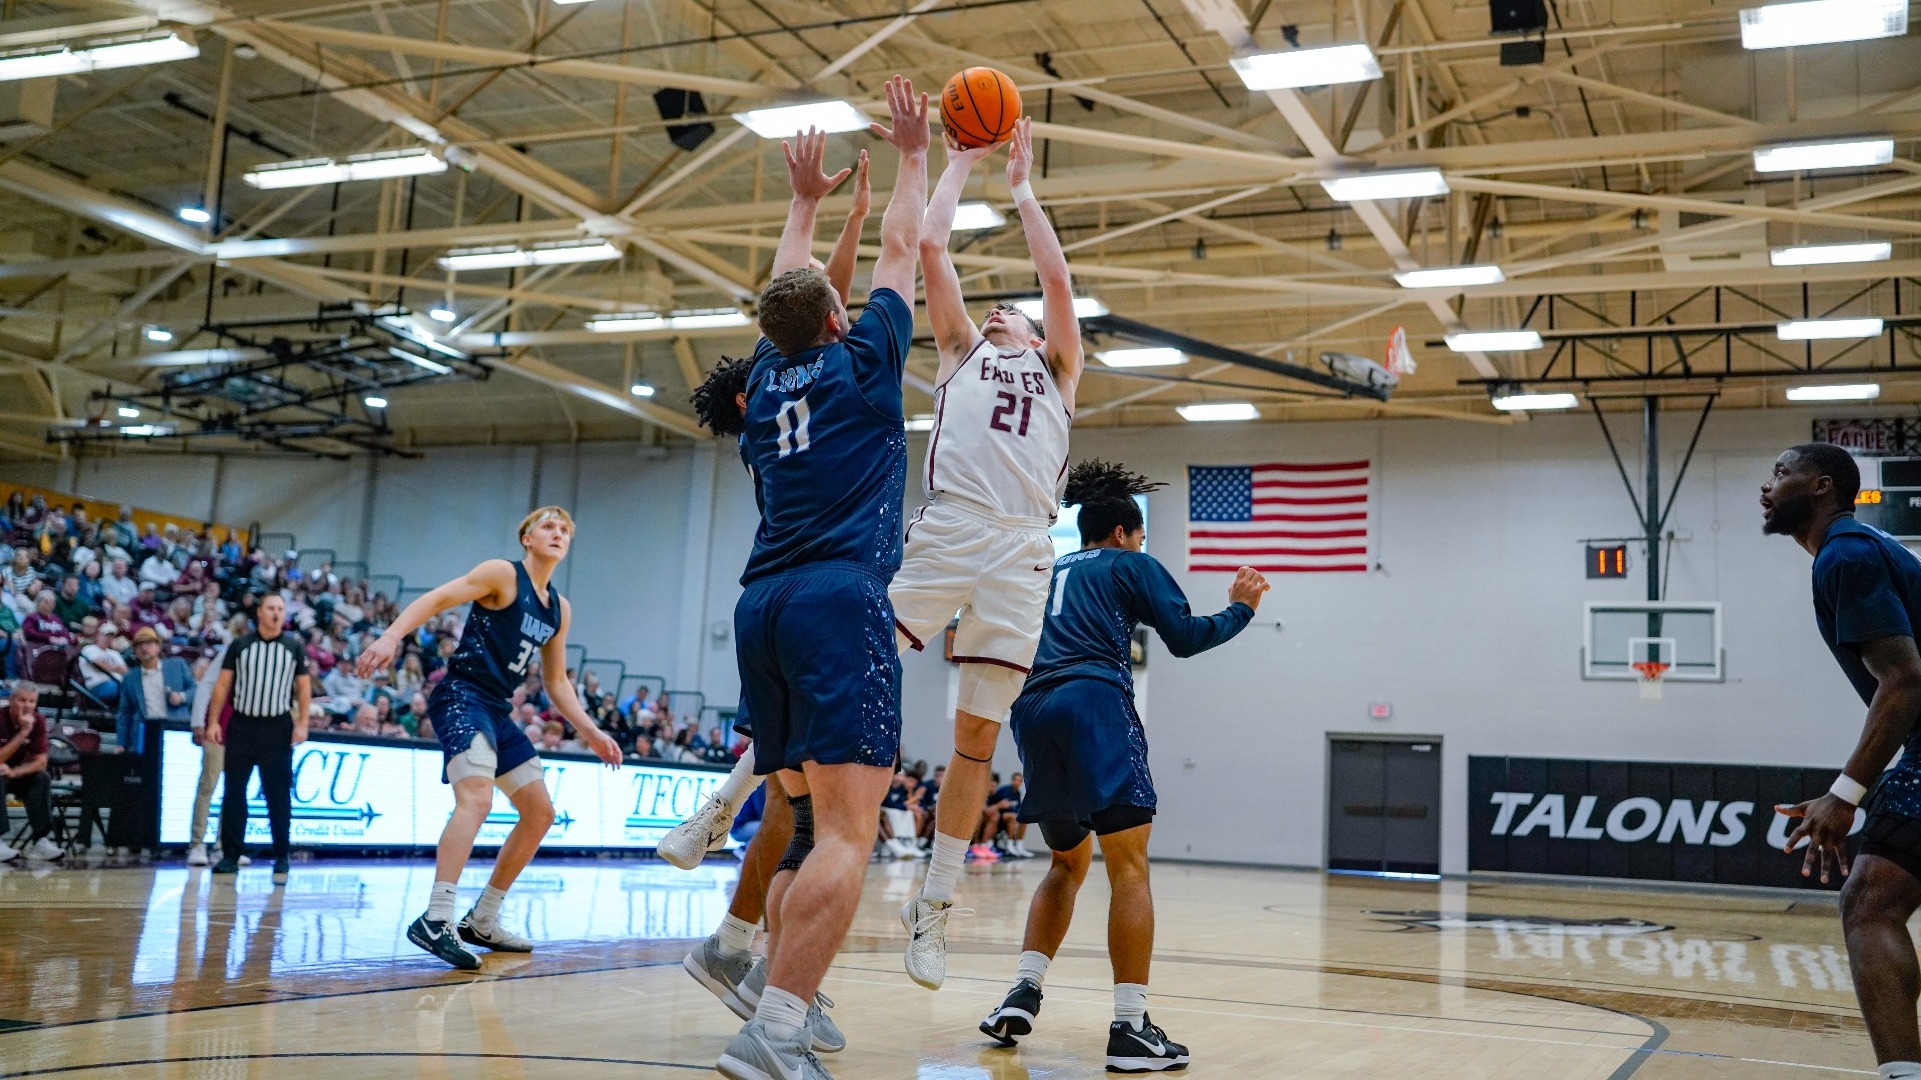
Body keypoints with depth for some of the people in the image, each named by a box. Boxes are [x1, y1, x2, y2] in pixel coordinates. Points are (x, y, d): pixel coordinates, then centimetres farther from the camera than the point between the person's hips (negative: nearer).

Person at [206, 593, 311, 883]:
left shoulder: (294, 647, 4)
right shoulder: (240, 646, 5)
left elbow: (304, 687, 5)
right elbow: (223, 684, 5)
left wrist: (302, 724, -4)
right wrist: (213, 721, -2)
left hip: (278, 727, -1)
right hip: (241, 724, 1)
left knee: (278, 794, 1)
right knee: (233, 791, 2)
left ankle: (281, 857, 7)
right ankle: (231, 855, 8)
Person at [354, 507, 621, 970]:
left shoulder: (559, 609, 16)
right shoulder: (503, 574, -4)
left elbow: (556, 682, 23)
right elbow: (437, 599, -14)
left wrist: (590, 732, 16)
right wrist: (391, 636, -30)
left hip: (497, 710, 9)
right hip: (462, 695, -9)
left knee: (540, 812, 10)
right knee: (477, 797, -30)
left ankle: (482, 921, 18)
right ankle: (436, 920, -35)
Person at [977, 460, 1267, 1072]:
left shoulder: (1050, 573, 30)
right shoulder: (1131, 565, 14)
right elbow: (1185, 639, 7)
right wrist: (1239, 610, 21)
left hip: (1033, 710, 6)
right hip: (1095, 704, -6)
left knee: (1069, 862, 20)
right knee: (1128, 865, -7)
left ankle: (1023, 993, 5)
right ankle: (1130, 1030, -15)